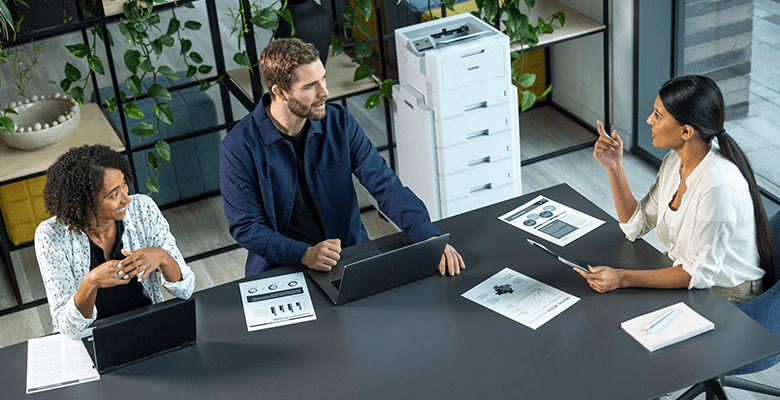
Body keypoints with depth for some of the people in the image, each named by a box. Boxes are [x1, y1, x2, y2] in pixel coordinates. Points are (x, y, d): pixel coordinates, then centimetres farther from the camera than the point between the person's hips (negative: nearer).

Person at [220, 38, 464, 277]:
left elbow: (384, 184, -5)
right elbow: (245, 227, -10)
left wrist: (430, 238, -19)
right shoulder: (238, 147, -12)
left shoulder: (339, 122, -2)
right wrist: (305, 254, -25)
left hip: (350, 254, 2)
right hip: (282, 267, -2)